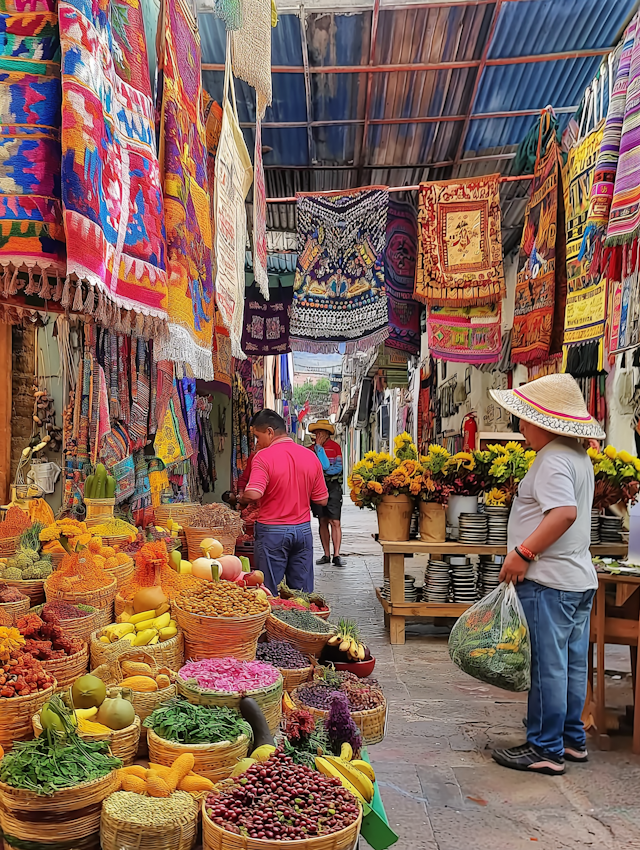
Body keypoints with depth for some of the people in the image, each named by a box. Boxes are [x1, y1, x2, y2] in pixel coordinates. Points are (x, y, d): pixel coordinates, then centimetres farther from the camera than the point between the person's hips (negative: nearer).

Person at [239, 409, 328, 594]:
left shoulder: (263, 456, -13)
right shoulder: (311, 456, 2)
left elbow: (253, 494, -25)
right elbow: (322, 499, 6)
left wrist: (241, 500, -4)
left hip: (272, 532, -4)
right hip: (303, 530, 5)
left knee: (270, 593, 6)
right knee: (303, 594, 11)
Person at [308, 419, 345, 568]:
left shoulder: (335, 447, 3)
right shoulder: (313, 448, 14)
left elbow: (338, 467, -5)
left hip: (333, 487, -4)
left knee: (335, 522, -9)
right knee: (323, 521, 6)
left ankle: (336, 555, -8)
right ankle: (326, 555, 12)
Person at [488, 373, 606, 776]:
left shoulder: (552, 460, -17)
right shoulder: (579, 456, 14)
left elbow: (564, 513, -30)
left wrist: (523, 552, -24)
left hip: (549, 581, -10)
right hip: (580, 577, 10)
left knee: (547, 666, 0)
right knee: (572, 664, 17)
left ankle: (546, 750, 10)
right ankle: (572, 739, 29)